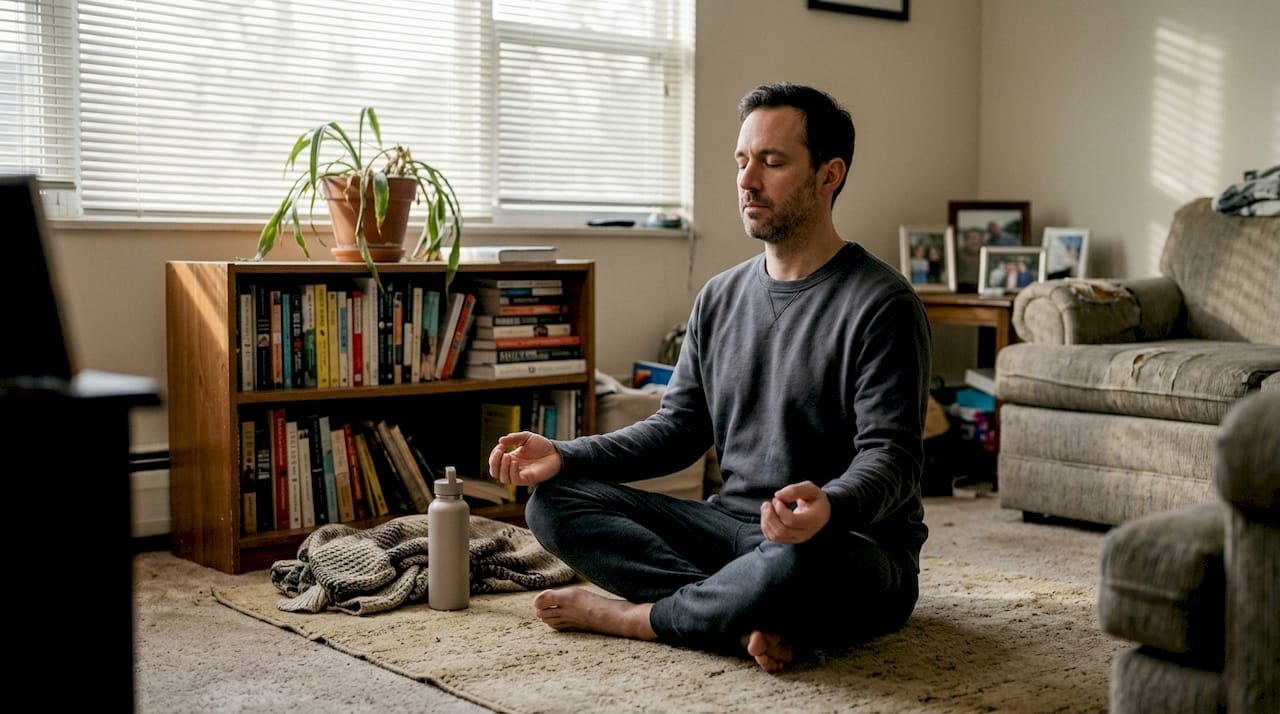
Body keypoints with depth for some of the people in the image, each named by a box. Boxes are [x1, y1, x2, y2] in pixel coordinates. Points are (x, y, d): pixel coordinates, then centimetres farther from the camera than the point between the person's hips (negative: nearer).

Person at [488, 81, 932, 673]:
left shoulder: (881, 304, -11)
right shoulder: (720, 297, 11)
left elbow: (891, 458, -17)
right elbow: (678, 429, 13)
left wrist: (829, 507, -40)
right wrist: (564, 455, -2)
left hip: (855, 546, -6)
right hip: (734, 526, 7)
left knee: (792, 563, -43)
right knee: (553, 502, -7)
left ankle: (630, 615, -14)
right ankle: (748, 620, -24)